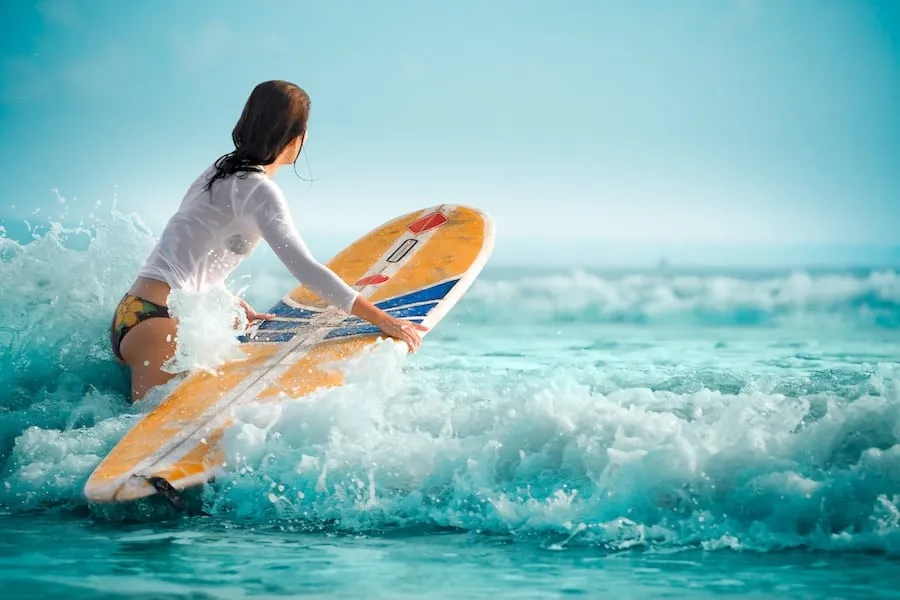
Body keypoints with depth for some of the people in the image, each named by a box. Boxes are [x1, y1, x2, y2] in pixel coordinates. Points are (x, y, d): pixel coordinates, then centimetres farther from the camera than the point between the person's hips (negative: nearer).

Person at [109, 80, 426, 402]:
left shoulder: (222, 171, 18)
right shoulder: (256, 189, -11)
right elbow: (304, 268, -21)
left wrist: (239, 309, 26)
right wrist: (381, 319, -18)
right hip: (156, 323, -10)